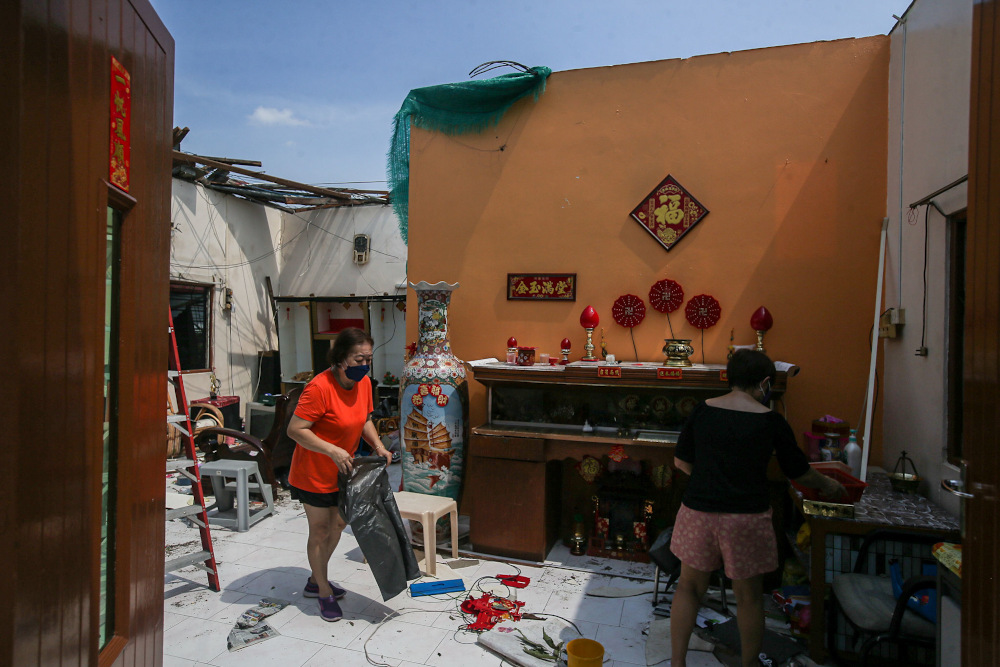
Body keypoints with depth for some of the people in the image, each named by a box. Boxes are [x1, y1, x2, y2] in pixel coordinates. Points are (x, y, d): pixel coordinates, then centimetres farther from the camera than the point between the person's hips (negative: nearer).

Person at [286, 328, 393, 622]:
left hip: (342, 471, 8)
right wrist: (332, 451, -34)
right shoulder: (319, 387, -28)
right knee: (320, 531, 7)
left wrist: (378, 446, -5)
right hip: (315, 473, -8)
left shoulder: (364, 383, -5)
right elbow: (295, 429, -28)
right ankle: (324, 592, 28)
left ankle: (315, 580, 42)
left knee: (338, 524, 20)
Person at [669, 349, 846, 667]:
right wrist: (828, 485, 25)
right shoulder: (771, 421, -7)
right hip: (746, 517, -2)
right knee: (748, 595, 17)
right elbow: (799, 471, 5)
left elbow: (681, 461, 4)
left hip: (698, 511, 2)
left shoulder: (702, 411, -2)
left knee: (689, 586, 17)